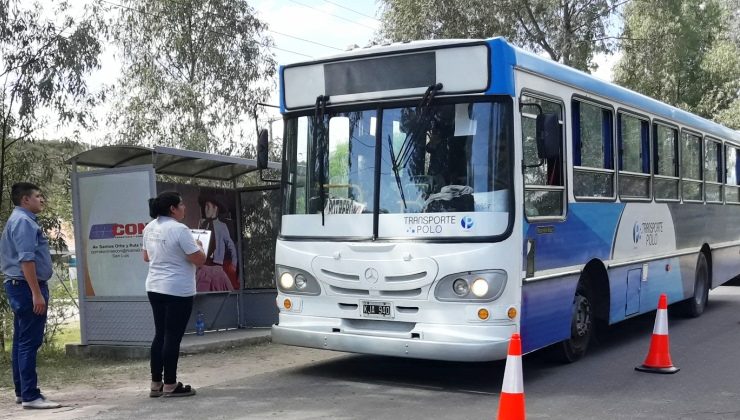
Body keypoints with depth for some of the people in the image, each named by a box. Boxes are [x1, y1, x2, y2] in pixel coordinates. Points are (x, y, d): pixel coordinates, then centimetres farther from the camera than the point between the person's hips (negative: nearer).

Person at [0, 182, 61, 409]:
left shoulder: (20, 220, 18)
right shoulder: (24, 221, -14)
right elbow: (26, 259, -23)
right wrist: (37, 293, -25)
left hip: (20, 287, 11)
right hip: (28, 287, -11)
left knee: (22, 341, 13)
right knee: (29, 342, -10)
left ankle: (22, 391, 20)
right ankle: (30, 396, -9)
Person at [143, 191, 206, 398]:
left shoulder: (150, 228, 8)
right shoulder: (179, 229, -17)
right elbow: (199, 259, -17)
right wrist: (198, 247, 3)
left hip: (154, 288, 8)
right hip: (178, 291, -8)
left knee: (160, 335, 14)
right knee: (173, 337, -2)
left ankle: (156, 384, 18)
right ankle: (170, 385, 4)